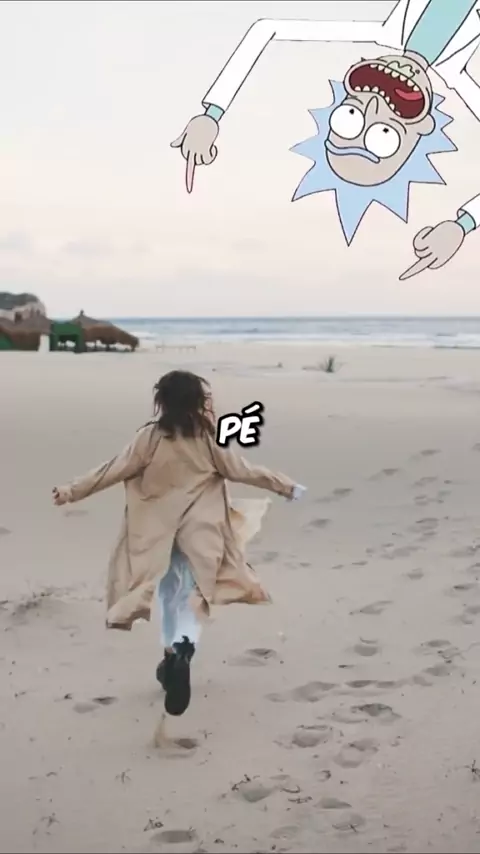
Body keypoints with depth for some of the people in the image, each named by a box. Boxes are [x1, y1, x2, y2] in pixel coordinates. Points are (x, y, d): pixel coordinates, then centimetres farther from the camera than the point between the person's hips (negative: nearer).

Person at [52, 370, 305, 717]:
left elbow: (114, 470, -6)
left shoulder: (151, 437, -8)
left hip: (159, 531, 1)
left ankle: (172, 656, 26)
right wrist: (285, 485, 10)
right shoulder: (210, 440, -8)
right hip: (199, 531, -1)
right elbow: (243, 471, -2)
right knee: (193, 595, 3)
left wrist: (72, 490, 3)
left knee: (169, 593, 20)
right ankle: (183, 649, -23)